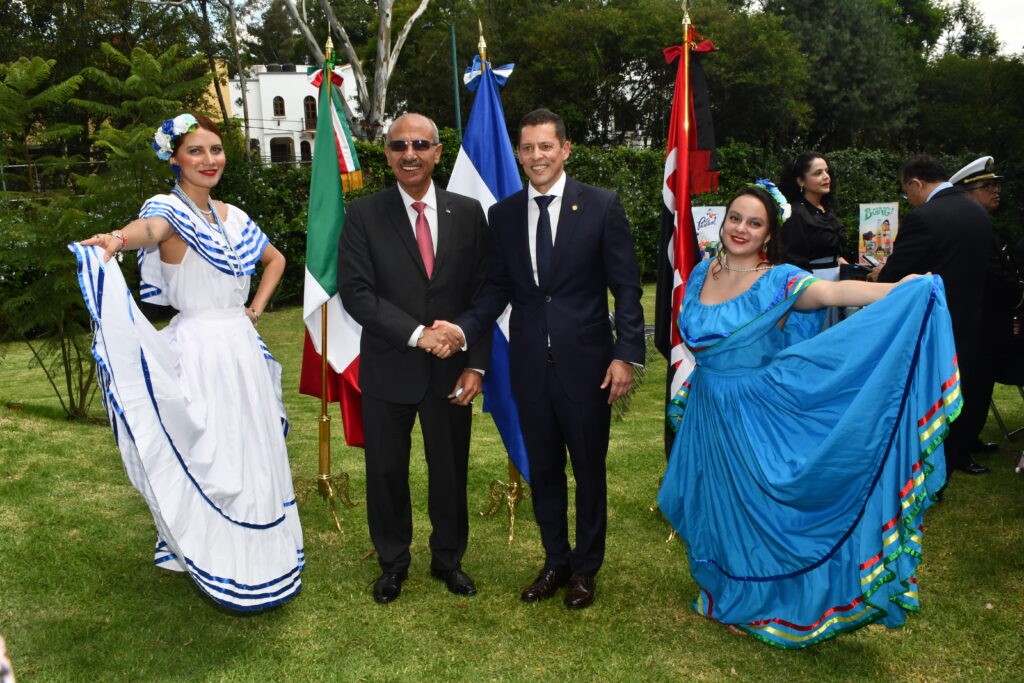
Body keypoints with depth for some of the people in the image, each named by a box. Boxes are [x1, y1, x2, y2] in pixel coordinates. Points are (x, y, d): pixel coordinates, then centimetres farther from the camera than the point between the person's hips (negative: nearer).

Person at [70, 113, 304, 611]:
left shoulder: (231, 216, 10)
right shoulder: (170, 210, -9)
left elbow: (275, 258, 25)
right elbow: (150, 228, -34)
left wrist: (256, 309, 11)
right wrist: (119, 238, -58)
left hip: (242, 348, 7)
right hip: (199, 350, -7)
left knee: (253, 451, 15)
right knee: (208, 456, -1)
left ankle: (259, 556, 33)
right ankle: (218, 564, 16)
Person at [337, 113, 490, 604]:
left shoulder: (468, 213, 2)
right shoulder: (364, 214, -3)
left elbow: (484, 293, 1)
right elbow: (355, 291, -10)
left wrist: (476, 364, -6)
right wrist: (416, 334, -19)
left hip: (452, 370, 1)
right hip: (388, 370, -1)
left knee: (450, 469, 13)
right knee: (387, 470, 12)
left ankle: (448, 558, 36)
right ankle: (393, 561, 35)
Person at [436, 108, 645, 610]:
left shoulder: (601, 206, -5)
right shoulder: (503, 214, 6)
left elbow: (626, 286, -5)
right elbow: (498, 288, 5)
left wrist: (627, 354, -12)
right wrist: (465, 329, -12)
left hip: (585, 362, -3)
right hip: (530, 363, 3)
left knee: (589, 470, 12)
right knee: (542, 471, 15)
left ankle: (585, 568, 32)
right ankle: (556, 561, 35)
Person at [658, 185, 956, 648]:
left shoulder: (778, 281, -15)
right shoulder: (703, 273, 1)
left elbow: (831, 292, -33)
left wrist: (902, 292, -49)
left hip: (755, 419, -5)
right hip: (706, 416, 5)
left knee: (753, 503, 6)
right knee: (710, 502, 16)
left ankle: (765, 604, 30)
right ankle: (720, 592, 40)